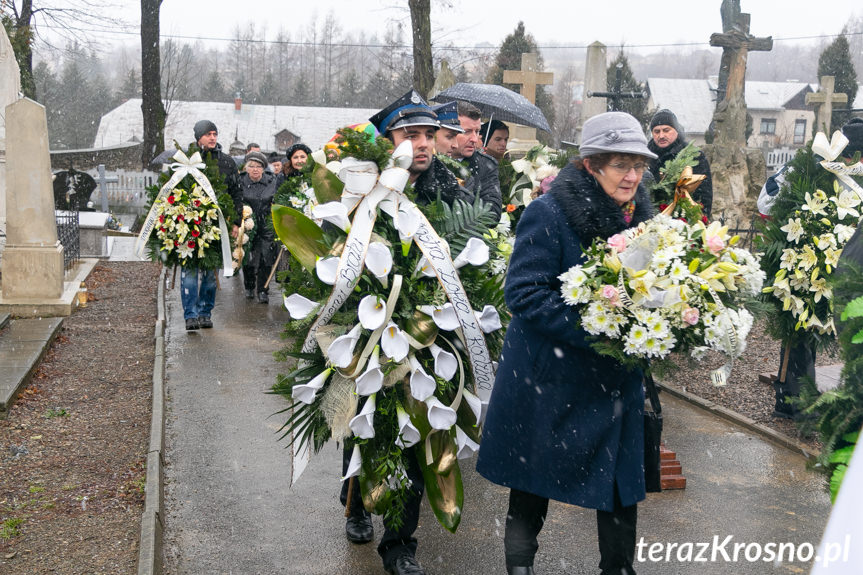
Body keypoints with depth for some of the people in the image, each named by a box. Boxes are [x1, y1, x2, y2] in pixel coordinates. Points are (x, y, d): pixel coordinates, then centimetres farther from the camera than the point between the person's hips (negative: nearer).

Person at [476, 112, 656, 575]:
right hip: (549, 379, -5)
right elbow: (524, 293, -19)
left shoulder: (641, 215, 5)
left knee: (621, 488, 9)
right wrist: (595, 331, -24)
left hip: (617, 378, 5)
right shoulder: (549, 214, -15)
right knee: (532, 490, 11)